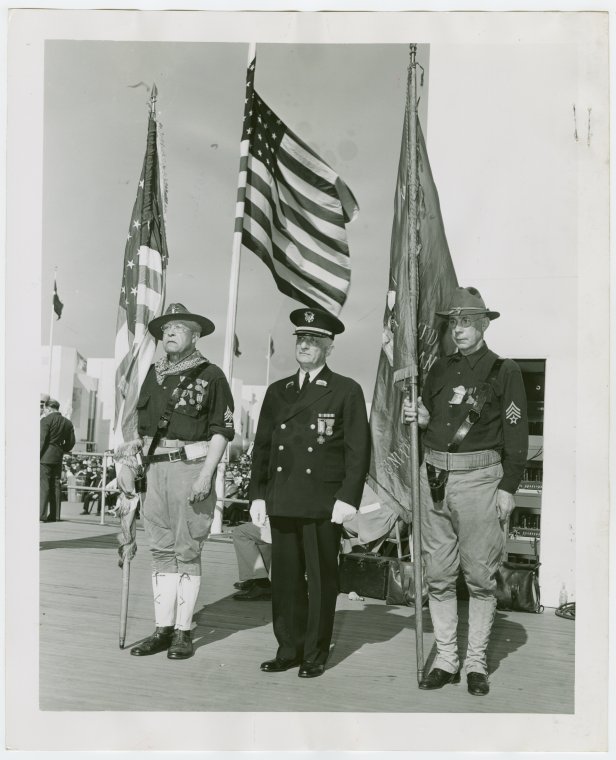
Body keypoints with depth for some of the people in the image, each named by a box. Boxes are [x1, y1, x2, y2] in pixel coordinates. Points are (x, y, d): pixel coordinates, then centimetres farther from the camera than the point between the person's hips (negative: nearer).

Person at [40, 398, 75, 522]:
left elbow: (42, 440, -12)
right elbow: (71, 442, 12)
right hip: (58, 457, 6)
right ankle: (55, 515, 9)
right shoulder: (68, 423, 13)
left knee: (43, 484, -7)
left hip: (45, 456, -6)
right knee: (55, 485, 8)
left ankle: (42, 514, -13)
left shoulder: (46, 420, -7)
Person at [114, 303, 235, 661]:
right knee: (162, 549, 8)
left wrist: (206, 475, -13)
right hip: (156, 467, 6)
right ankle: (164, 628, 16)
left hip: (192, 466, -5)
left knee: (187, 551, 0)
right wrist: (131, 460, 9)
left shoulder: (210, 375, -1)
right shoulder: (154, 375, 16)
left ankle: (184, 631, 10)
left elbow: (222, 430, -6)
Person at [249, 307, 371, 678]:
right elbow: (262, 446, 15)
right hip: (282, 502, 4)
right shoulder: (277, 391, 15)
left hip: (323, 504, -4)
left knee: (321, 579, 4)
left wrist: (348, 498, -10)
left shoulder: (347, 391, 2)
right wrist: (257, 494, 8)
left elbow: (358, 450, -3)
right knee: (286, 578, 9)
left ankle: (315, 655, 17)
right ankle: (289, 649, 22)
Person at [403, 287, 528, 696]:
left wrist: (508, 487, -8)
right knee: (438, 576, 9)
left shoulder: (505, 370, 0)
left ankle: (477, 663, 17)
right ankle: (446, 659, 21)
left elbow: (517, 435, -3)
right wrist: (419, 417, -1)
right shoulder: (440, 368, 14)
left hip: (479, 478, -4)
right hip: (434, 477, 5)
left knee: (480, 577, 3)